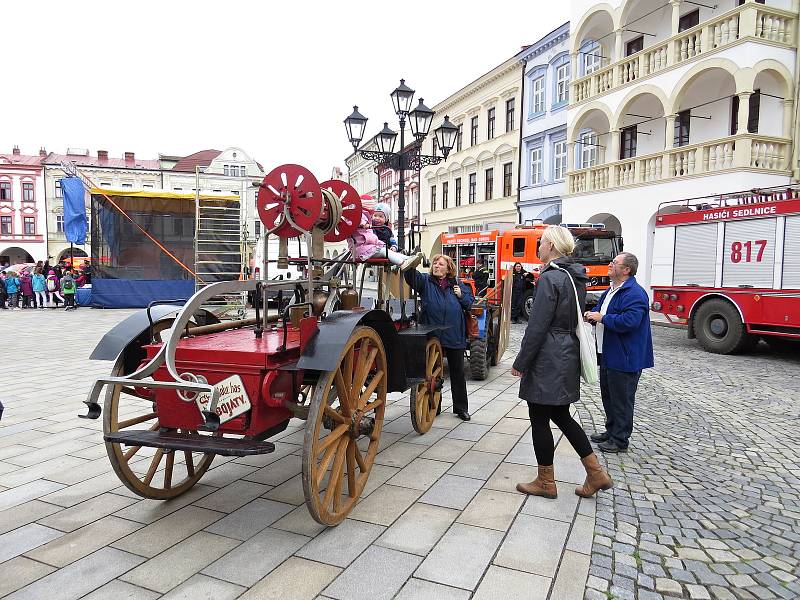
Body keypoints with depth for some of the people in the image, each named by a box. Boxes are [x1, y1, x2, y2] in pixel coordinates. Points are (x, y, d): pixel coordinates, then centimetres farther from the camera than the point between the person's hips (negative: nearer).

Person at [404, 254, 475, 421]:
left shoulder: (457, 284, 7)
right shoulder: (425, 281, 1)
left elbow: (470, 301, 12)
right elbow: (412, 276, -18)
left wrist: (461, 295, -7)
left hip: (455, 336, 1)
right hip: (431, 336, -1)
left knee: (458, 372, 10)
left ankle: (461, 407, 23)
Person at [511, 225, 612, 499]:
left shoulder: (550, 278, -17)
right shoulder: (576, 277, 11)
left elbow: (537, 326, -19)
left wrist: (520, 363, -12)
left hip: (548, 359, -9)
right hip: (568, 355, 9)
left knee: (539, 418, 4)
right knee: (560, 415, 19)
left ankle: (545, 482, 17)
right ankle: (596, 473, 21)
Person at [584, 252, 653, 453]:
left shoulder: (635, 294, -19)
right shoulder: (611, 291, 13)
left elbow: (629, 321, -31)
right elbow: (601, 310, 26)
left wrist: (602, 318, -20)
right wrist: (592, 315, 3)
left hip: (624, 359, -10)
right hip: (607, 355, 10)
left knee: (621, 400, 2)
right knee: (608, 395, 20)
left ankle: (620, 440, 14)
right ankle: (611, 431, 35)